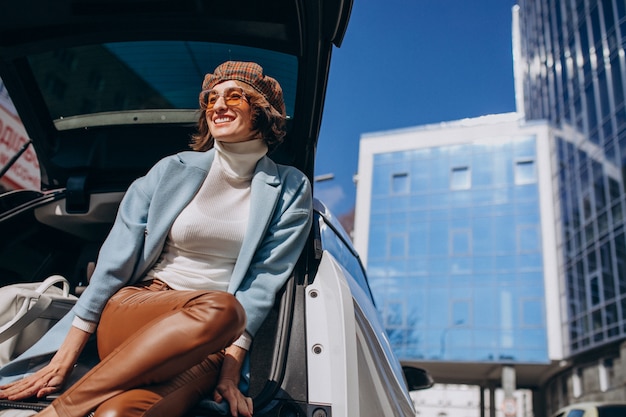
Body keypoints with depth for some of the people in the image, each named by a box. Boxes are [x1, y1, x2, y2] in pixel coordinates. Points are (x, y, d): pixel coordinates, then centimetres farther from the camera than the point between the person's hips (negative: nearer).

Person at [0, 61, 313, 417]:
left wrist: (231, 367, -14)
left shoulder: (291, 190, 5)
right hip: (132, 308, 2)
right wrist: (65, 357, -3)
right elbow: (115, 260, 1)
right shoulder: (173, 170, 5)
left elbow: (265, 281, -3)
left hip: (206, 345, -1)